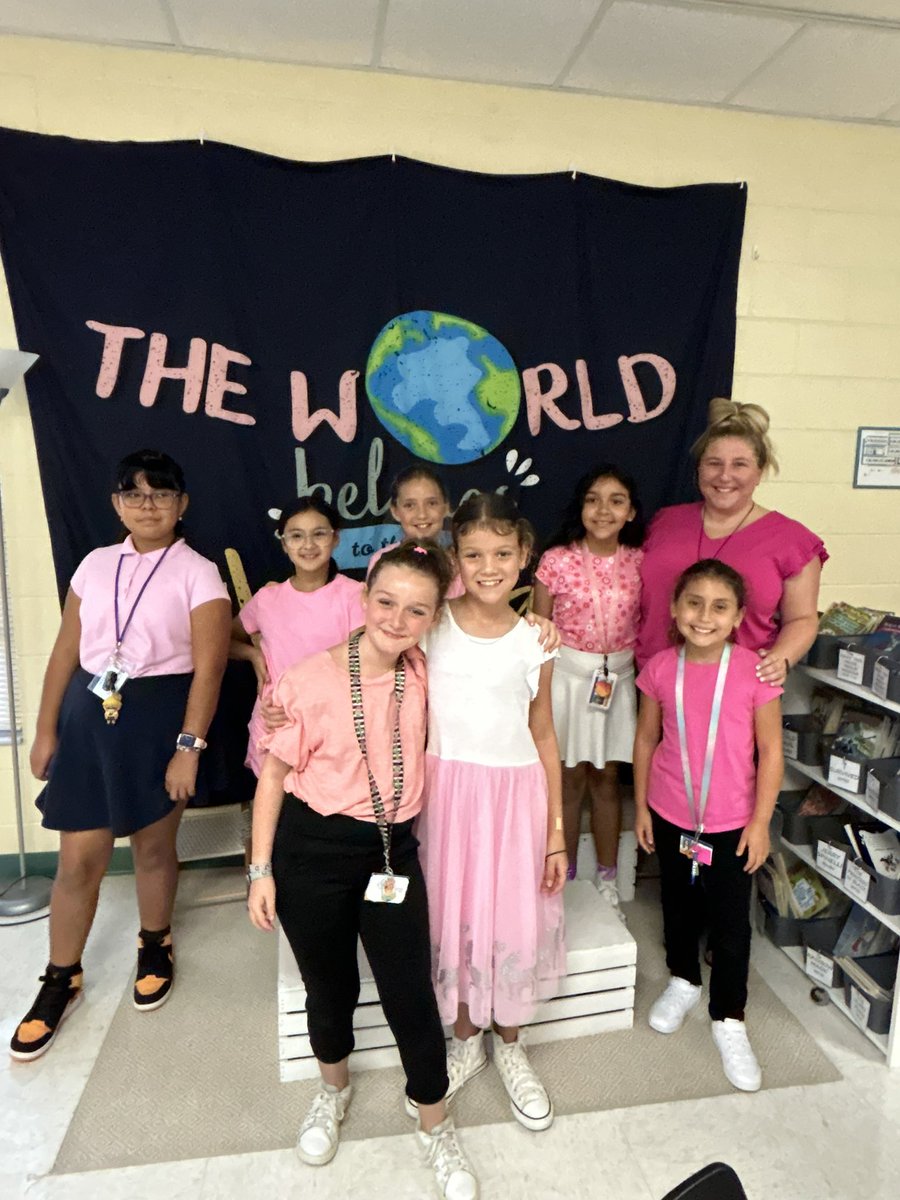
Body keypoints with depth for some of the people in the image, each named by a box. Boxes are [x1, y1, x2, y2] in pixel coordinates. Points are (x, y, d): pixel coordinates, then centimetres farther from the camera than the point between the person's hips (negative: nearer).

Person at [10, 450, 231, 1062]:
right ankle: (61, 980, 30)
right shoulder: (96, 564, 7)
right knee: (79, 858, 9)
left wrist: (189, 747, -17)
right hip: (90, 714, 3)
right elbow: (66, 651, 9)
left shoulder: (198, 573, -7)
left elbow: (208, 667, -13)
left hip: (160, 715, -3)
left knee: (154, 846, 13)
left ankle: (155, 947, 40)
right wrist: (46, 729, 9)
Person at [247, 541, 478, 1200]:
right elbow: (274, 774, -6)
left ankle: (436, 1126, 35)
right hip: (312, 851, -2)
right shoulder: (310, 680, -16)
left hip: (392, 850, 2)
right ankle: (334, 1090, 52)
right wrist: (262, 869, -5)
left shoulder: (423, 676, -6)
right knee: (330, 988, 18)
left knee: (411, 995, 6)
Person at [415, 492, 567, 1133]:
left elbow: (544, 737, 2)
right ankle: (466, 1041, 38)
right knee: (453, 918, 12)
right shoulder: (431, 628, -5)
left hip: (515, 793, 0)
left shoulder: (533, 643, -3)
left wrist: (556, 832, 2)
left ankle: (509, 1045, 37)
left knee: (515, 922, 9)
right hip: (446, 789, 0)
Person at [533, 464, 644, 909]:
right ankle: (565, 874, 26)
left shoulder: (638, 562, -1)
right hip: (567, 675, -2)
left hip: (619, 676, 2)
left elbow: (645, 626, 7)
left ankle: (607, 877, 28)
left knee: (606, 776, 13)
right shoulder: (556, 561, -8)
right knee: (570, 776, 8)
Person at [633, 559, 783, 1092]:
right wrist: (641, 806, 4)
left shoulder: (754, 671, -15)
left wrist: (760, 822, -7)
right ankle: (683, 980, 48)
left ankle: (729, 1019, 32)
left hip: (732, 824, -2)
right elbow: (646, 739, 2)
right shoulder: (660, 668, -9)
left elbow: (771, 751, -8)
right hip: (670, 817, 2)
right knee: (679, 907, 22)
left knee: (732, 923, 9)